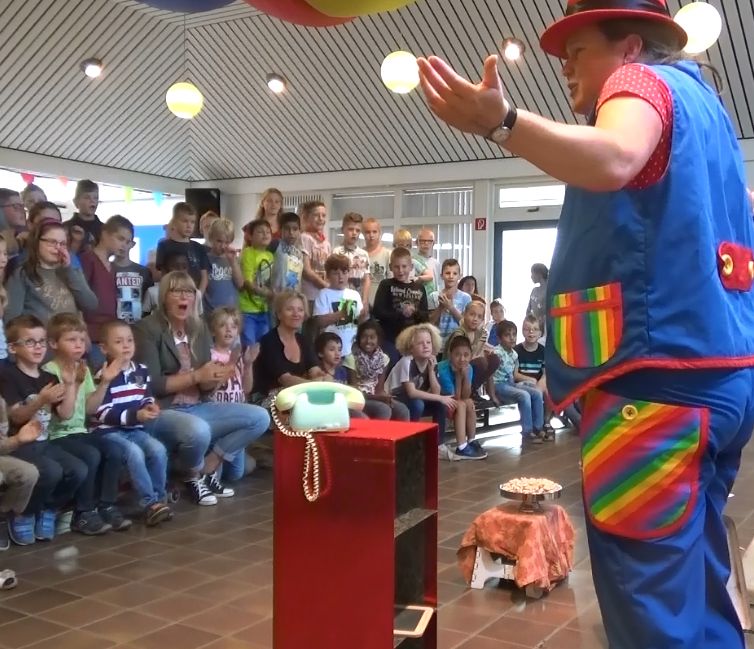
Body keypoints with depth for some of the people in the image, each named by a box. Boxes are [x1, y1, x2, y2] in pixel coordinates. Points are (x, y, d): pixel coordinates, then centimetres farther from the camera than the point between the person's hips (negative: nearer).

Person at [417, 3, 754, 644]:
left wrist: (501, 123, -41)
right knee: (693, 588, 18)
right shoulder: (700, 99, 25)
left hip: (659, 371, -10)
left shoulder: (643, 79, -3)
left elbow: (612, 161, -28)